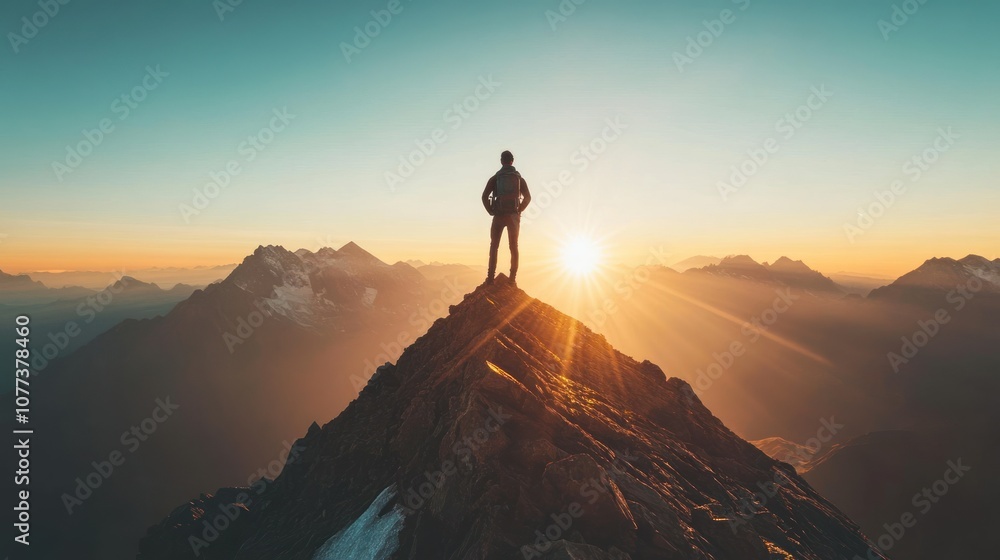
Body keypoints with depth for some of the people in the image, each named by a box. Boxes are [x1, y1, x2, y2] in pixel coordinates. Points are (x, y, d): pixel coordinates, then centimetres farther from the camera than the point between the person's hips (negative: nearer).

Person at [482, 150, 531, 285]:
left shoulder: (495, 178, 3)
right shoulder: (519, 178, 7)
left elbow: (485, 197, -5)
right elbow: (528, 197, -2)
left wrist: (491, 211, 4)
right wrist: (519, 210, 5)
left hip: (499, 215, -1)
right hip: (513, 216, 1)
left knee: (494, 246, 5)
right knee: (514, 247, 5)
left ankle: (491, 276, -2)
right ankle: (513, 277, 0)